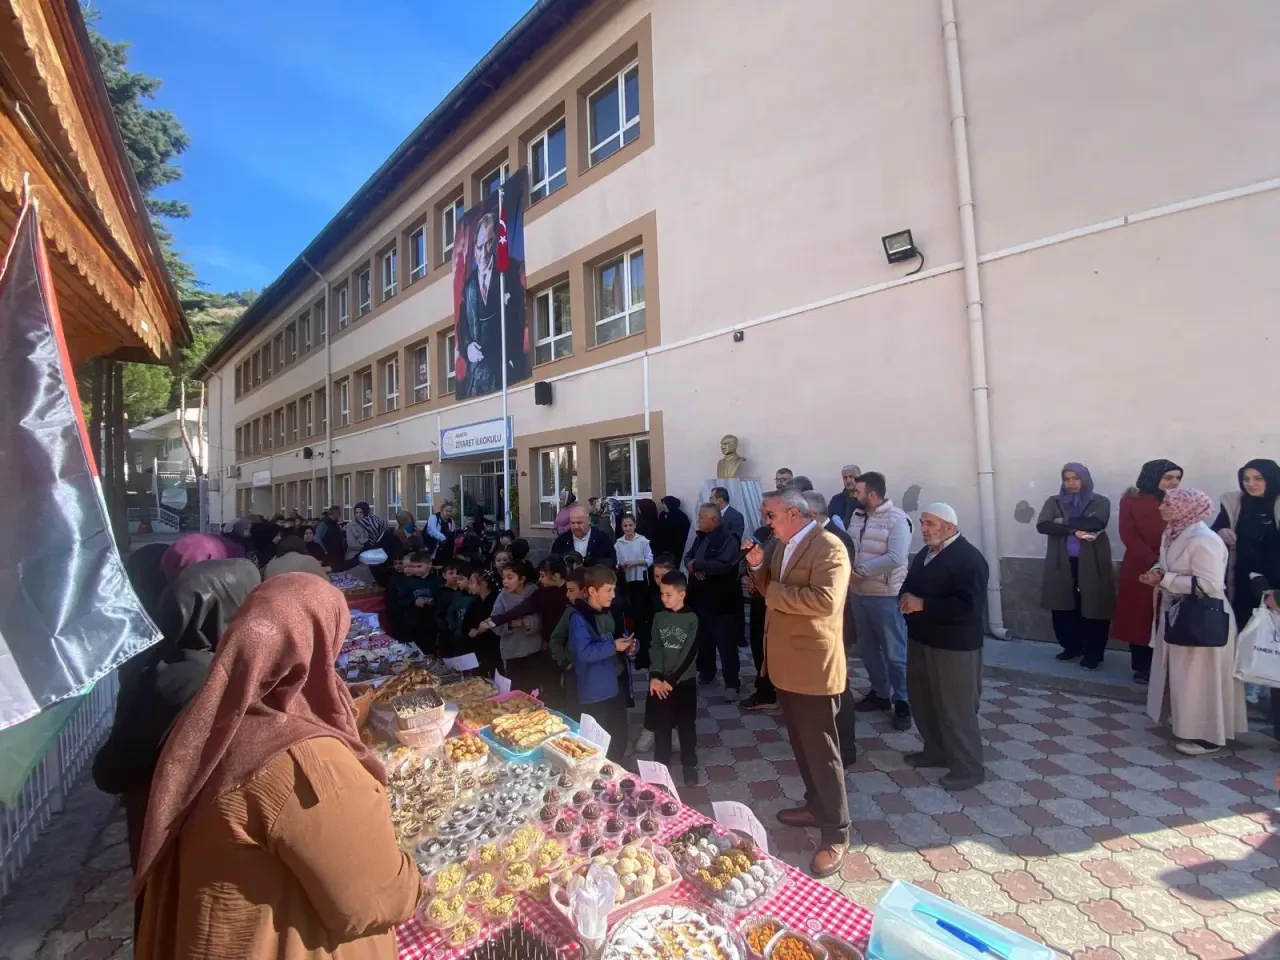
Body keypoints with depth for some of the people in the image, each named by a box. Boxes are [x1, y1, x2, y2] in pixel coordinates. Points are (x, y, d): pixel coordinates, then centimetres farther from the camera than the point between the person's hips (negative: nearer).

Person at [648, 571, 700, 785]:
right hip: (661, 681, 3)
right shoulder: (659, 617, 0)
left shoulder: (692, 619, -10)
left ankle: (690, 765, 25)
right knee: (661, 725, 10)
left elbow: (689, 654, -12)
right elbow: (655, 648, -2)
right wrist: (655, 676, -15)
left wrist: (671, 680, -13)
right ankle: (661, 764, 26)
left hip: (684, 681, -2)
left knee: (686, 725, 8)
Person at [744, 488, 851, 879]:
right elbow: (772, 592, 16)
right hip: (787, 663, 9)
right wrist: (758, 568, -1)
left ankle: (836, 833, 20)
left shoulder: (828, 547, -19)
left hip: (813, 666, -9)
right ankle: (815, 806, 41)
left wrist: (775, 592, -22)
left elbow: (826, 599, -31)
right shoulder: (784, 547, 10)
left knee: (821, 750, 4)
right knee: (801, 743, 22)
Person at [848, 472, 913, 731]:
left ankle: (903, 703, 21)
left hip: (886, 596, -7)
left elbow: (895, 558, -24)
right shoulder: (857, 516, 7)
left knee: (894, 653, 5)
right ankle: (880, 693, 34)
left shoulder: (896, 519, -14)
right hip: (859, 594, 7)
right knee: (868, 649, 17)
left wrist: (860, 571, -20)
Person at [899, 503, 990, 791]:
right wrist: (906, 599, -5)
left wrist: (922, 605, -25)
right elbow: (910, 586, 18)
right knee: (924, 701, 19)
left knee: (956, 708, 3)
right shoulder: (924, 554, 10)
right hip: (922, 639, 9)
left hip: (954, 646, -9)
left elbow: (969, 606, -27)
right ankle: (936, 751, 37)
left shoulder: (968, 558, -17)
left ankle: (968, 768, 19)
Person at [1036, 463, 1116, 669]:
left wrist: (1064, 522, -12)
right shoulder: (1054, 502, 7)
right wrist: (1073, 531, -18)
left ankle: (1093, 654, 14)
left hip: (1092, 564, -2)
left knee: (1093, 607, 1)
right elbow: (1042, 525, -9)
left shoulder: (1100, 502, 2)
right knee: (1063, 607, 8)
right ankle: (1072, 647, 25)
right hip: (1062, 564, 2)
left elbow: (1096, 523, -18)